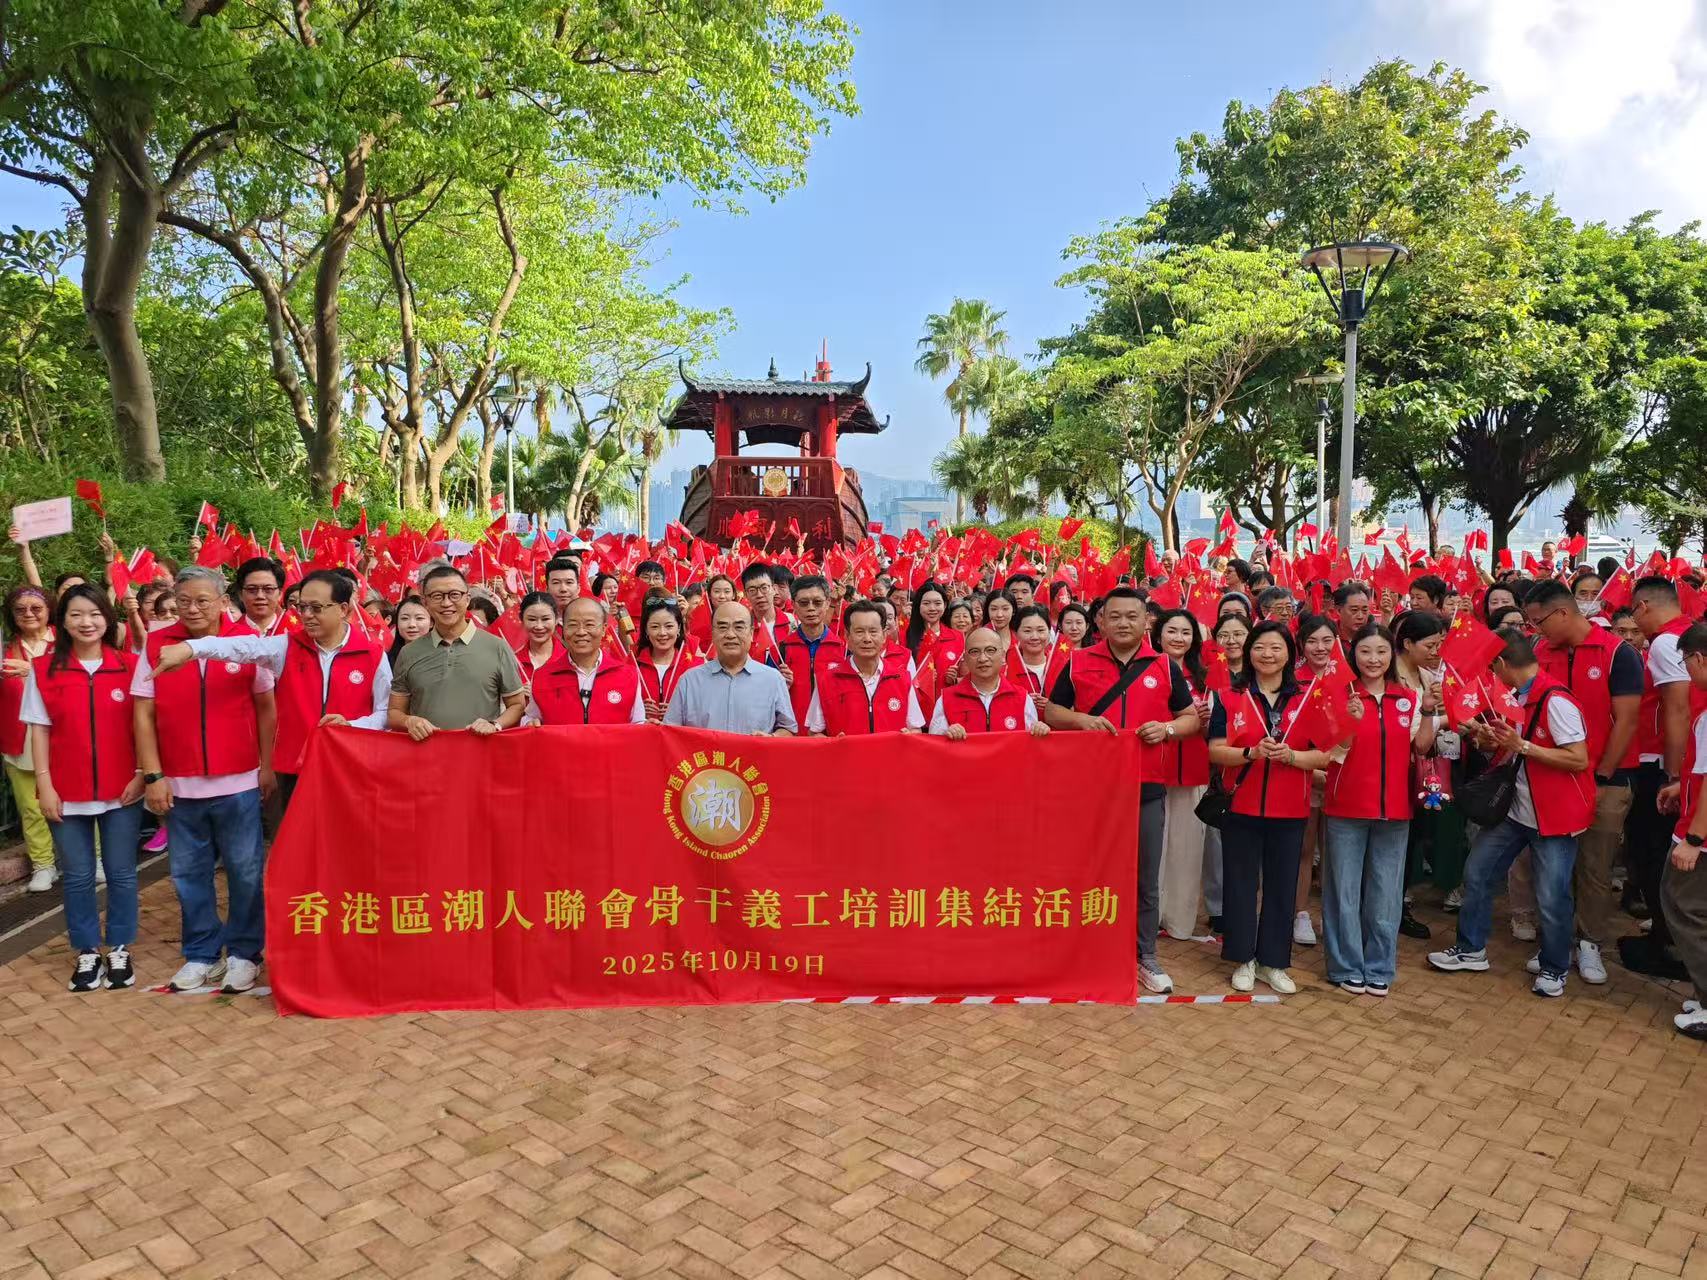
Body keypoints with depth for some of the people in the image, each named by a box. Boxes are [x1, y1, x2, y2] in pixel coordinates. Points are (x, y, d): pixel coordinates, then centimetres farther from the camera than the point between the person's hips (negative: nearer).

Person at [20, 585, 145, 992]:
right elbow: (39, 730, 1)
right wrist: (45, 786, -4)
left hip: (122, 791, 0)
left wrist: (142, 775, -6)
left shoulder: (130, 666, -2)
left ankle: (119, 951, 22)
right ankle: (87, 953, 23)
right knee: (78, 877, 9)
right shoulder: (44, 669, -1)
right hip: (67, 794, 0)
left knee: (121, 874, 8)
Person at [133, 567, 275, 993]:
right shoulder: (156, 645, -1)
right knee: (189, 875, 12)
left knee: (245, 872, 7)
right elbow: (143, 713, 1)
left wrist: (267, 765, 0)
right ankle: (201, 954, 26)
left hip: (239, 782, -2)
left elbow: (266, 706, 3)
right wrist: (153, 775, -4)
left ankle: (244, 953, 21)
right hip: (179, 784, 2)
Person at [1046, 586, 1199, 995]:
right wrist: (1079, 719, -14)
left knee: (1146, 879, 8)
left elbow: (1192, 717, 10)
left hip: (1147, 787, 1)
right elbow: (1050, 712, 6)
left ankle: (1145, 957, 22)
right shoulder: (1078, 663, 3)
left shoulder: (1164, 667, 5)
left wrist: (1168, 728, -11)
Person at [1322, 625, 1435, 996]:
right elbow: (1333, 753, -10)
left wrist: (1430, 711, -5)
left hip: (1394, 809, 3)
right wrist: (1350, 721, -27)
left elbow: (1421, 747, 7)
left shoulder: (1408, 698, 5)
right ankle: (1347, 967, 16)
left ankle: (1379, 968, 22)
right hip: (1346, 807, -3)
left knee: (1385, 892, 10)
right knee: (1344, 890, 5)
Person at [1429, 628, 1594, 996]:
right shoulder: (1513, 697, 6)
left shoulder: (1555, 701, -20)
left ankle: (1554, 968, 20)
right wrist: (1489, 738, -5)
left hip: (1556, 814, -8)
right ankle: (1471, 949, 24)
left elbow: (1579, 760, -23)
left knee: (1551, 896, -2)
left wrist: (1521, 746, -25)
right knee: (1477, 873, 10)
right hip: (1516, 809, 8)